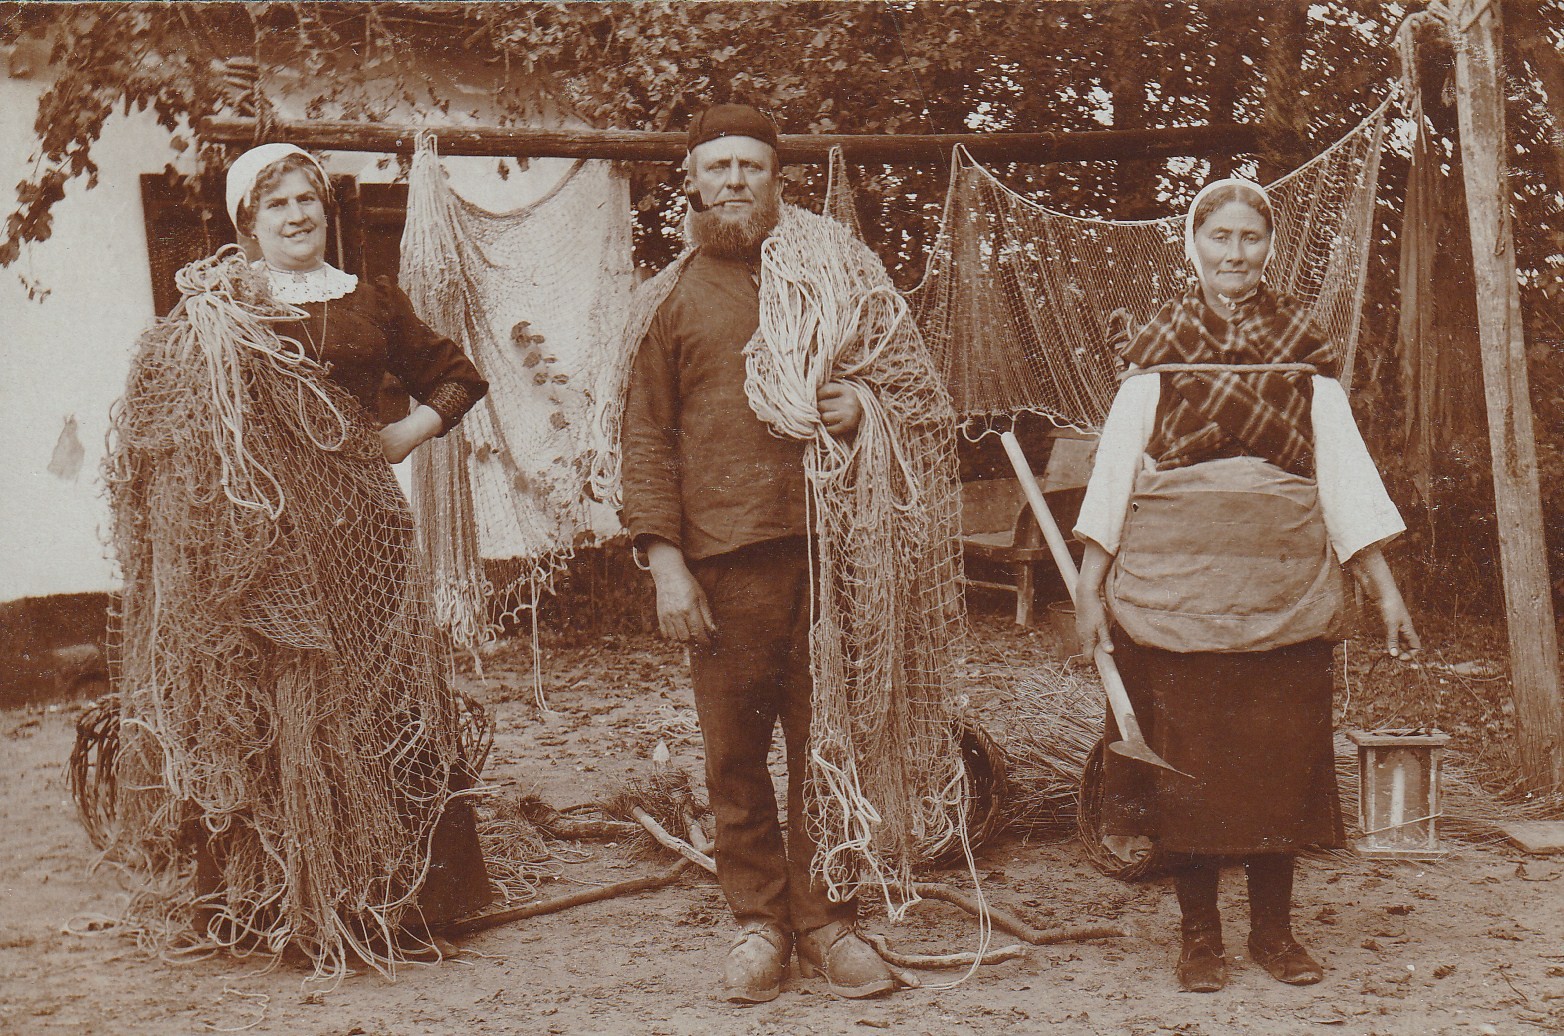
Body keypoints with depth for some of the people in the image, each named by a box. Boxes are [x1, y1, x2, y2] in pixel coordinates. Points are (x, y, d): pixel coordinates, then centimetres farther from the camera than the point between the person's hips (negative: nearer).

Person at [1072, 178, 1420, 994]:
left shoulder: (1304, 353, 9)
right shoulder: (1158, 352, 5)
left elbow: (1345, 469, 8)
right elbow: (1114, 467, 1)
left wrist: (1386, 590, 3)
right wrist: (1090, 588, -6)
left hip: (1284, 579, 2)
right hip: (1175, 577, -1)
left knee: (1281, 755, 4)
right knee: (1187, 752, 1)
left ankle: (1274, 928, 19)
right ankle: (1199, 933, 14)